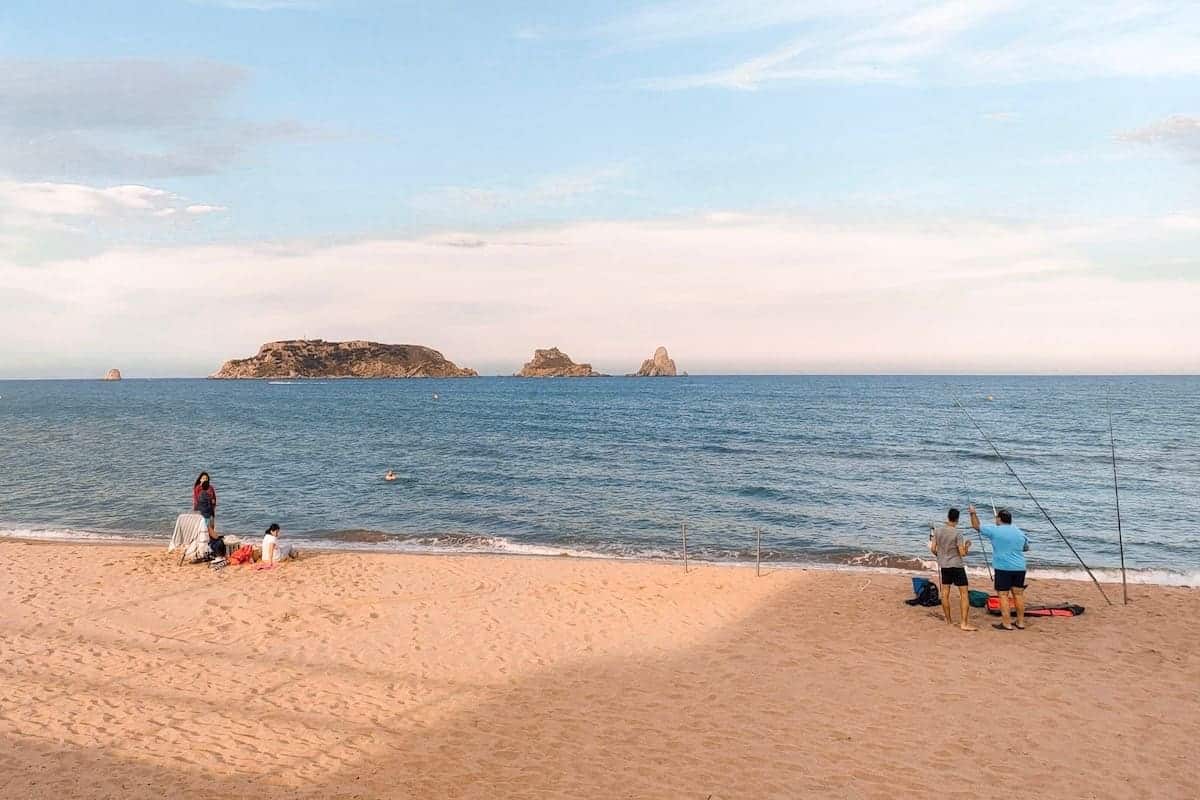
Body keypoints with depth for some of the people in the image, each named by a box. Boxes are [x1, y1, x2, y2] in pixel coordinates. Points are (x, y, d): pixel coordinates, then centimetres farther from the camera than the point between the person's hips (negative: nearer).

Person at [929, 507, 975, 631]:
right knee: (964, 594, -1)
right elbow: (962, 553, -12)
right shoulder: (957, 534, -14)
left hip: (943, 565, 5)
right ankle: (964, 623, -6)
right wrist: (967, 546, 7)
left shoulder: (937, 531, -1)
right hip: (957, 565, -5)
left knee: (945, 594, 11)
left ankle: (949, 621, 18)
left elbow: (933, 549, 2)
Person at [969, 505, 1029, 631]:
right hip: (1019, 568, 5)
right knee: (1018, 594, 11)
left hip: (1003, 568, -5)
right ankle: (1020, 622, 17)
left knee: (1003, 595, -1)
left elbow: (977, 526, 4)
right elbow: (1026, 548, 24)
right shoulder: (1020, 532, 8)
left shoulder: (994, 531, -7)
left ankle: (1007, 624, -1)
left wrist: (973, 513, 13)